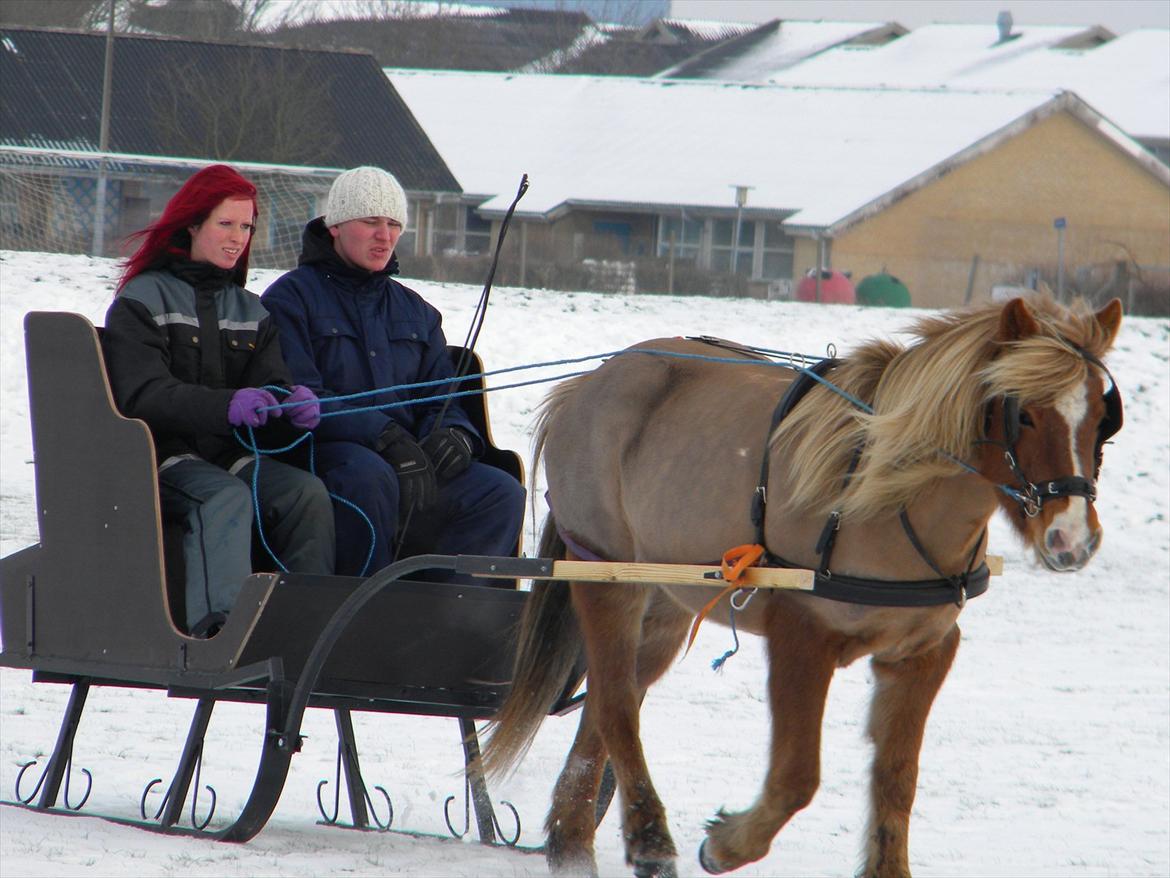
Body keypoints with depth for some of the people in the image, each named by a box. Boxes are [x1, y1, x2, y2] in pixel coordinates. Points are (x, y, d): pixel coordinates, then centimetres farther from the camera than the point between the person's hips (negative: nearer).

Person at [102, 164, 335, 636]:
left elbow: (269, 387, 9)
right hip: (160, 456, -5)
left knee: (308, 492, -22)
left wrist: (292, 407, -18)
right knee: (227, 497, -35)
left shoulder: (251, 312, 19)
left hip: (230, 455, 5)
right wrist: (226, 405, -32)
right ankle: (216, 624, -52)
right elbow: (142, 395, -15)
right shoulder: (142, 300, 0)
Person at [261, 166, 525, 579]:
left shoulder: (416, 311, 23)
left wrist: (455, 434, -8)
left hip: (411, 462, 6)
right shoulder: (291, 297, 3)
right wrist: (381, 435, -24)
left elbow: (443, 395, 19)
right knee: (370, 475, -38)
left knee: (502, 493, -17)